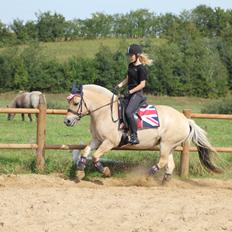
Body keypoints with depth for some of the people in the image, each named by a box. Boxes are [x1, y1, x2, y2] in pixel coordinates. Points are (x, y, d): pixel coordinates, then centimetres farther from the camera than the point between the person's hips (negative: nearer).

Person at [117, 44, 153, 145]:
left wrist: (131, 91, -21)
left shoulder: (141, 68, -14)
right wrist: (119, 85, 6)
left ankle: (134, 136, -25)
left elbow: (142, 84, -17)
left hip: (137, 93, -10)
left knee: (128, 111, -28)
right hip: (130, 93, 10)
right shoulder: (131, 65, 13)